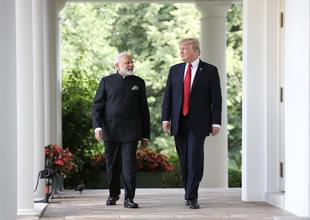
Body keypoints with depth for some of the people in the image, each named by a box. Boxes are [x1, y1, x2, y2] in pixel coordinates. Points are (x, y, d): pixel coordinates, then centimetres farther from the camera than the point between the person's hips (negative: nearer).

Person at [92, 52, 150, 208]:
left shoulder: (138, 82, 8)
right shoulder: (107, 81, 5)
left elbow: (143, 109, 9)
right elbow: (97, 106, 3)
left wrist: (145, 135, 7)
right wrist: (97, 126, -12)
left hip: (130, 131, 0)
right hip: (110, 130, 0)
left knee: (129, 164, -9)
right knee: (112, 165, 9)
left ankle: (129, 198, -6)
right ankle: (113, 194, 27)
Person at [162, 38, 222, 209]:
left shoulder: (210, 71, 1)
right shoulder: (175, 70, 10)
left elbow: (216, 98, -1)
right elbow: (168, 96, 9)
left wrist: (216, 123, -6)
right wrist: (165, 118, 0)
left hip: (198, 123, -3)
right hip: (179, 123, 4)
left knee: (195, 158, -11)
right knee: (184, 161, 6)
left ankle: (191, 196, -7)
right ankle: (190, 194, 17)